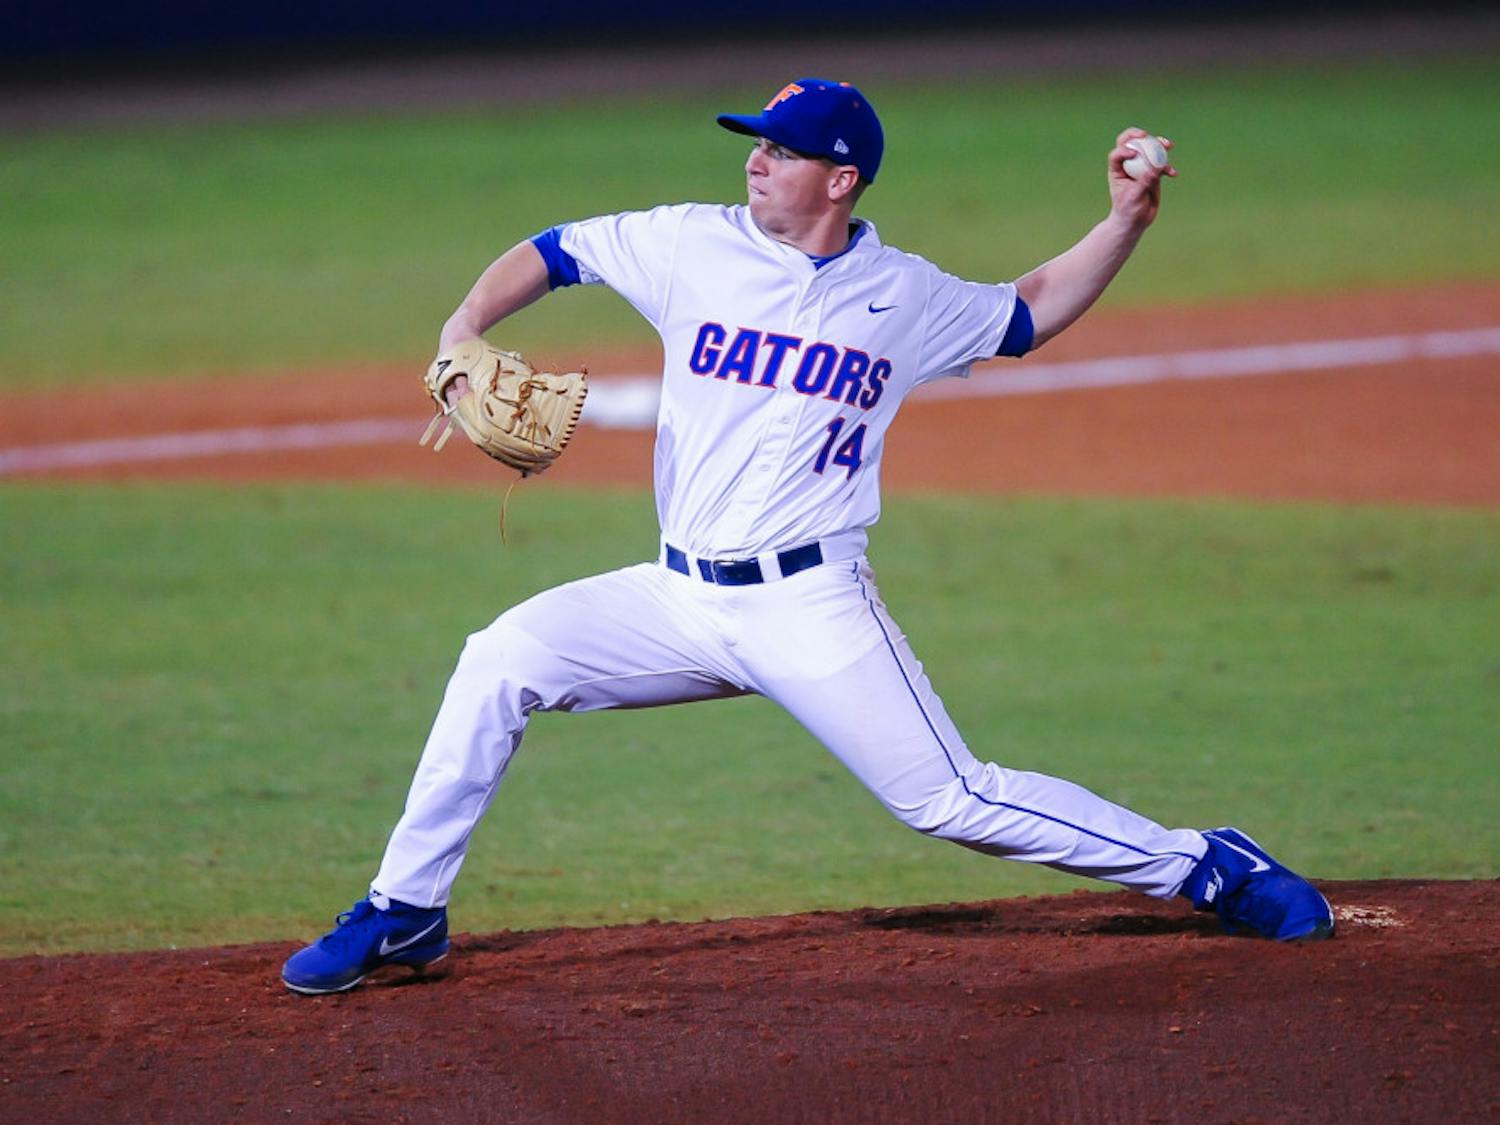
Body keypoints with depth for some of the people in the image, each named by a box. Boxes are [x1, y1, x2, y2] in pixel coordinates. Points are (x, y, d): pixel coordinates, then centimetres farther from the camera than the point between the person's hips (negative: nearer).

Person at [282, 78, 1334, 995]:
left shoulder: (904, 296, 3)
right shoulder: (694, 245, 3)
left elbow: (1031, 312, 19)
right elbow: (546, 254, 11)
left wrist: (1127, 220, 6)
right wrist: (465, 330, -6)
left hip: (811, 609, -2)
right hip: (678, 600, 3)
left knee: (952, 801, -10)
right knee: (503, 660, -14)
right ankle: (405, 913, -2)